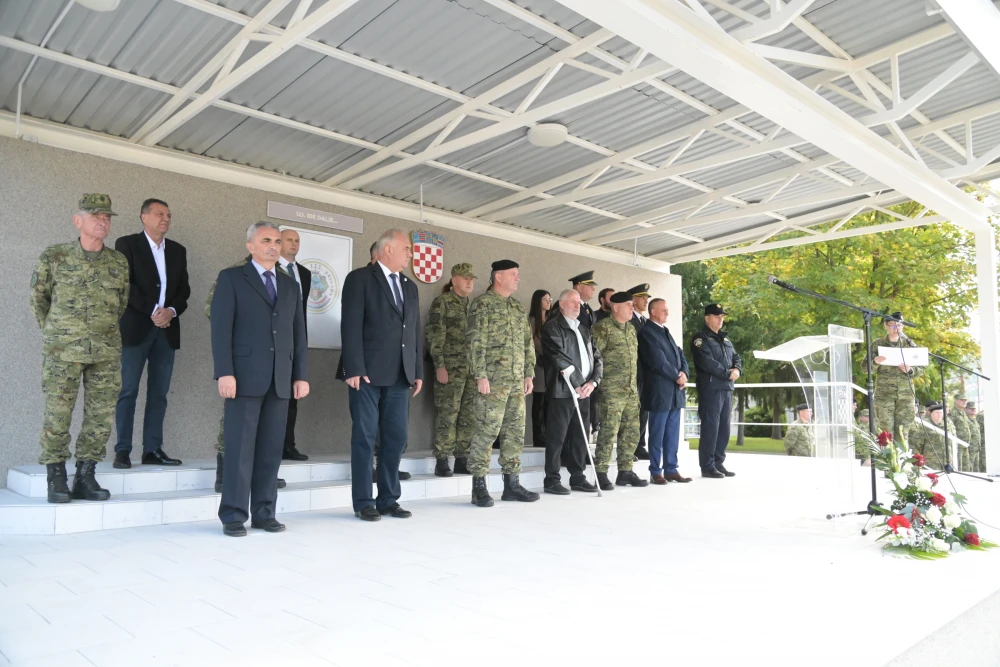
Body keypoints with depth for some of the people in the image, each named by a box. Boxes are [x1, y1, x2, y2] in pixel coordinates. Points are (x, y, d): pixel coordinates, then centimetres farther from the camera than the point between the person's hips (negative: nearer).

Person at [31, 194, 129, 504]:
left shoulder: (119, 262, 5)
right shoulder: (52, 257, -1)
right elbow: (38, 300, 10)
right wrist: (55, 335, 13)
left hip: (107, 353, 3)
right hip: (62, 351, -2)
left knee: (101, 417, 3)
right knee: (57, 416, 0)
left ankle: (85, 478, 15)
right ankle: (55, 480, 13)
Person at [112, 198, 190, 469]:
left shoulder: (178, 250, 15)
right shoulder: (127, 244, 2)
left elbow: (184, 289, 11)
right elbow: (125, 284, -8)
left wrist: (171, 311, -7)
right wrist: (152, 310, -15)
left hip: (167, 329, 4)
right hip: (135, 327, -4)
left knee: (159, 393, 4)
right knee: (128, 391, -4)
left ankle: (153, 449, 8)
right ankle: (122, 450, 1)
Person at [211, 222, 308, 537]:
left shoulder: (290, 285, 18)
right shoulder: (231, 278, 4)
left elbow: (298, 333, 15)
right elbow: (221, 328, -5)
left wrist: (300, 375, 8)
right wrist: (225, 372, -14)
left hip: (280, 379, 4)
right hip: (245, 376, -4)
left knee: (271, 449, 5)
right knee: (240, 447, -2)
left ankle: (264, 513, 13)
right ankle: (233, 515, 6)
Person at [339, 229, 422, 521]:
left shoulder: (410, 286, 18)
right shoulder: (360, 278, -2)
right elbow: (351, 326, -10)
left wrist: (418, 371, 11)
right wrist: (354, 369, -17)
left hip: (400, 375, 6)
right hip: (368, 373, -6)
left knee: (396, 438, 7)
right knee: (365, 439, 1)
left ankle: (388, 500, 17)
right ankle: (364, 503, 10)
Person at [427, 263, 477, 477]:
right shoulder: (442, 303, -2)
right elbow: (435, 336, -8)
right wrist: (439, 365, -15)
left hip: (472, 367, 6)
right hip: (450, 367, -6)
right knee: (447, 414, -6)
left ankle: (463, 458, 15)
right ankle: (442, 461, 1)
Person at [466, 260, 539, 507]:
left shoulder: (519, 308, 17)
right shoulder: (482, 304, -4)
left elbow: (528, 344, 20)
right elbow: (476, 342, -11)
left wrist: (529, 374, 13)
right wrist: (480, 375, -16)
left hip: (517, 381, 7)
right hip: (493, 380, -7)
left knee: (515, 432, 9)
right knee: (486, 431, -5)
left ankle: (512, 484, 18)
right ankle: (479, 487, 3)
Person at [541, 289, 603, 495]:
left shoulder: (584, 329, 20)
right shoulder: (552, 328, -2)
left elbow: (596, 358, 16)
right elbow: (559, 358, -12)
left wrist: (593, 381, -1)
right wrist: (577, 385, -13)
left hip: (584, 391, 7)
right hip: (562, 391, -7)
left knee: (580, 437, 10)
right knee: (557, 437, -3)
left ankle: (578, 477, 19)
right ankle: (552, 481, 4)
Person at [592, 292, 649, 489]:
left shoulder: (631, 329, 17)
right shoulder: (603, 327, -7)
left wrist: (636, 384, 18)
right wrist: (601, 379, -9)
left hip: (632, 389, 8)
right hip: (612, 390, -7)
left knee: (631, 432, 9)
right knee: (609, 431, -7)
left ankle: (625, 472, 19)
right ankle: (601, 474, 1)